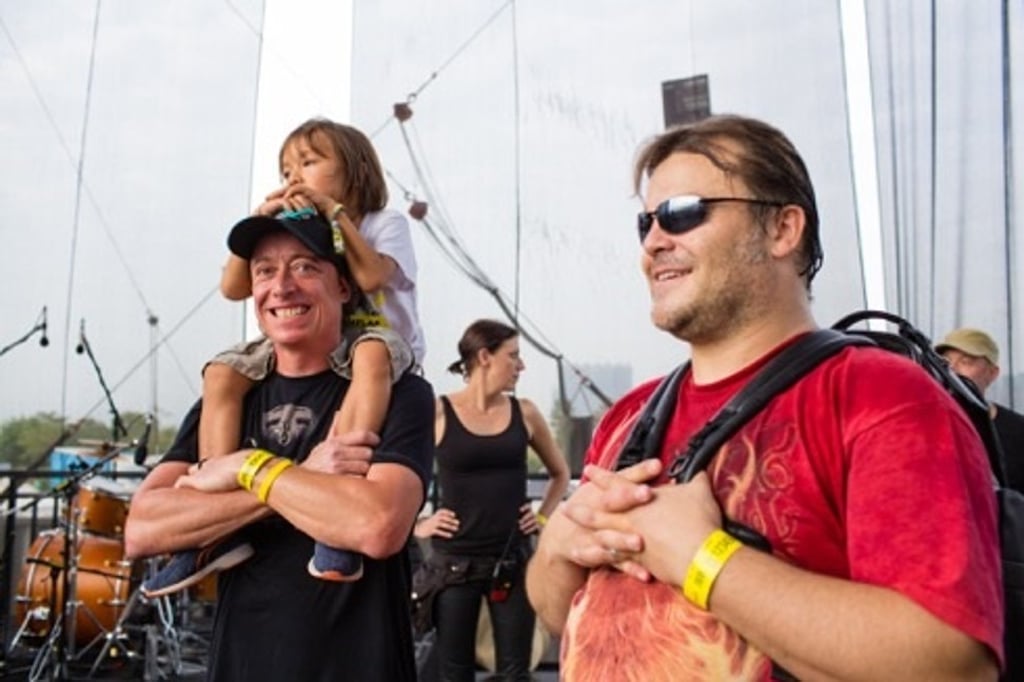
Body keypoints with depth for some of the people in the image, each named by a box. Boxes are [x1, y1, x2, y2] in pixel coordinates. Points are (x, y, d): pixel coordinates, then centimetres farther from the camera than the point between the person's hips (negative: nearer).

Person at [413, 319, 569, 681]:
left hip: (513, 560, 3)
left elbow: (560, 473, 19)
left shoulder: (524, 412, 3)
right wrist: (415, 524, -5)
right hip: (453, 563, -2)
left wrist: (544, 517, 7)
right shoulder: (437, 413, -7)